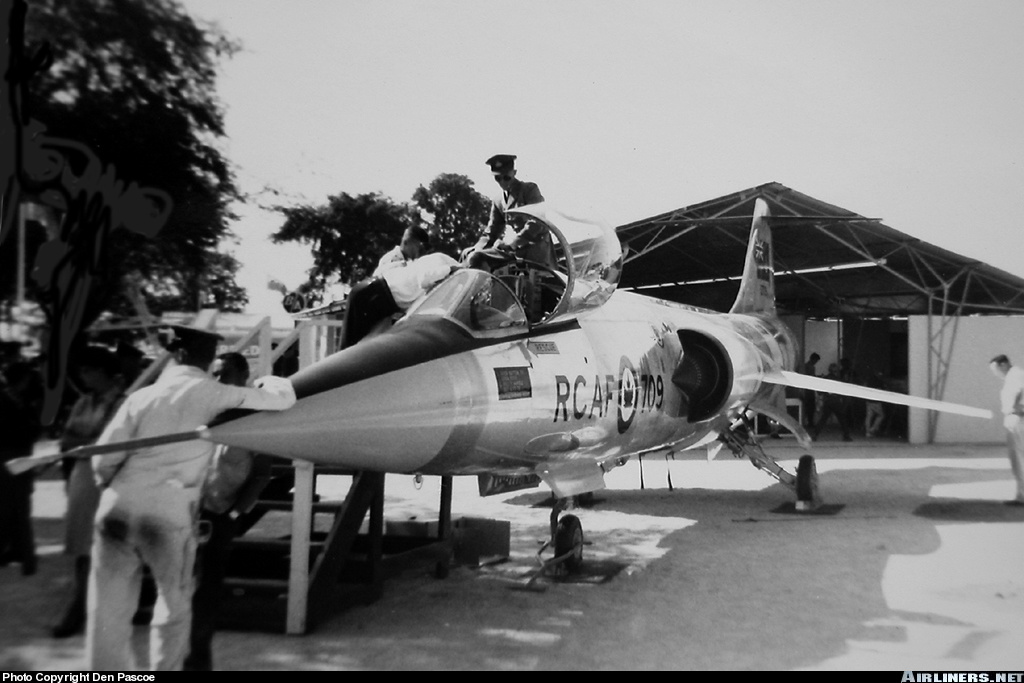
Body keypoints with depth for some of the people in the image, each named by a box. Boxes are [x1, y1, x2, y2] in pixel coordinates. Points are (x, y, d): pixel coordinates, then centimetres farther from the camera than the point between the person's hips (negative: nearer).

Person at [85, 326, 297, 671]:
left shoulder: (143, 395, 6)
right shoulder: (215, 395, 1)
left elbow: (104, 458, 3)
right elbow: (283, 398, 6)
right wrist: (268, 381, 27)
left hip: (118, 509, 2)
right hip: (169, 514, -2)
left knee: (108, 609, 13)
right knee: (174, 602, 19)